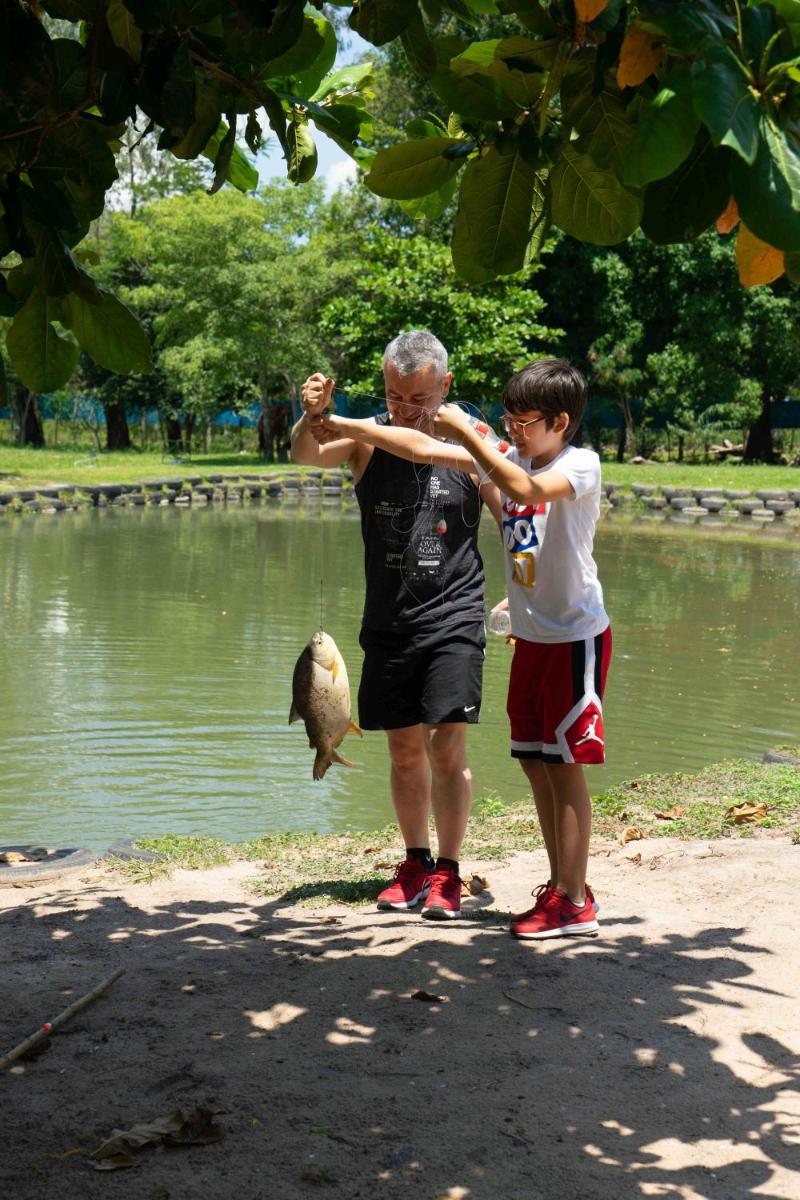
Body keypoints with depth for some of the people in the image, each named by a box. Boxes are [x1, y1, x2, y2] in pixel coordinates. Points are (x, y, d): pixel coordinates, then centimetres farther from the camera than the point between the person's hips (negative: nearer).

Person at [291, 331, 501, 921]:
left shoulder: (469, 441, -2)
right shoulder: (368, 436, 1)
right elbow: (306, 456, -16)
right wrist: (313, 416, -38)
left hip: (454, 618, -3)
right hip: (389, 623, 3)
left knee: (447, 746, -9)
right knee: (405, 750, 11)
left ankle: (447, 872, 2)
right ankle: (416, 863, 25)